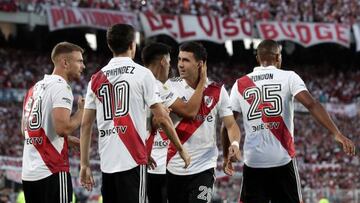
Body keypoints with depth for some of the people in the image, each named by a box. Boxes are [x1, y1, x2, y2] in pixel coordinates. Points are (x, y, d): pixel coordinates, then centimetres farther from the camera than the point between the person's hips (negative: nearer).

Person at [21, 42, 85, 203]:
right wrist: (82, 110, -4)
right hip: (51, 172, -9)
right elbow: (63, 127, -22)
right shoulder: (61, 87, -11)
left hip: (28, 172, 9)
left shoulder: (35, 88, 18)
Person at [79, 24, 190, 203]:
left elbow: (86, 125, 10)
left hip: (107, 163, 5)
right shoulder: (142, 74, -2)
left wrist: (84, 165, 13)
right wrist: (181, 149, 8)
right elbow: (162, 118, -3)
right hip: (132, 161, -5)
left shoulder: (96, 79, 10)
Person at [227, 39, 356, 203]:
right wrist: (337, 134, -19)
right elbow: (311, 104, -14)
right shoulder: (289, 77, -1)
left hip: (253, 162, 2)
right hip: (283, 160, -2)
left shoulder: (240, 84, 7)